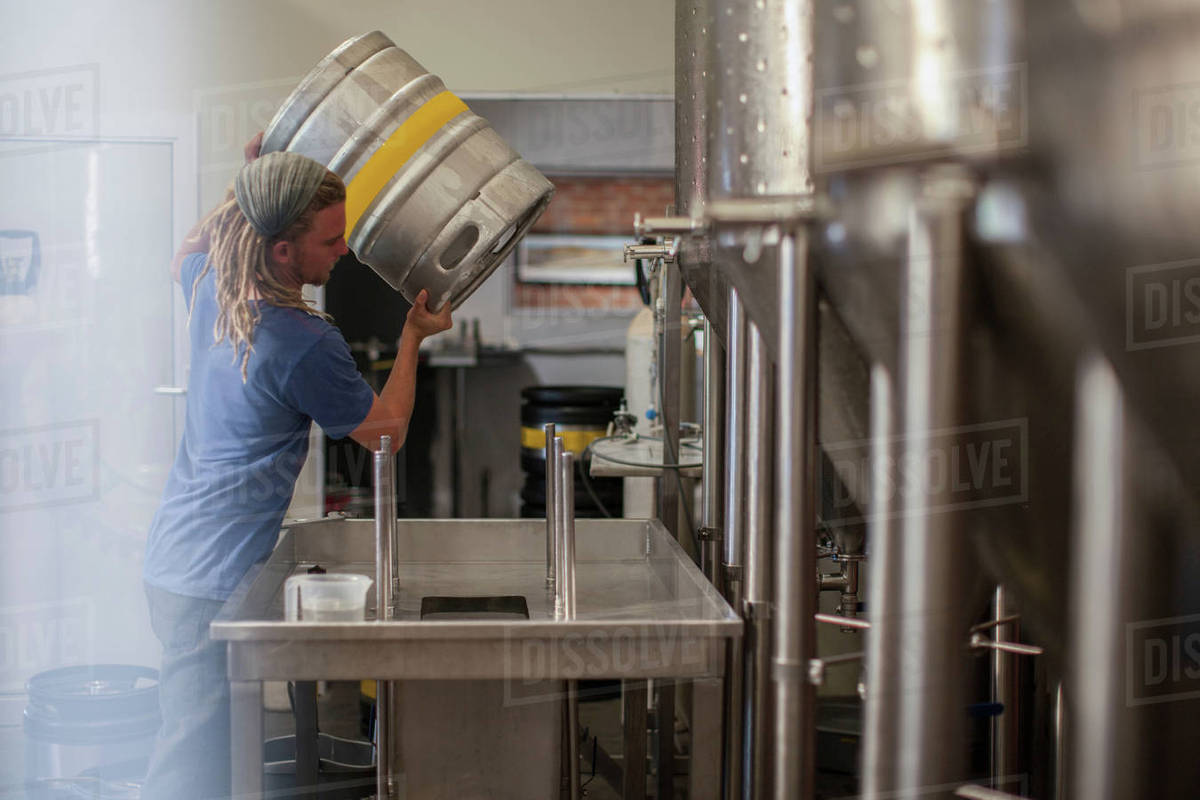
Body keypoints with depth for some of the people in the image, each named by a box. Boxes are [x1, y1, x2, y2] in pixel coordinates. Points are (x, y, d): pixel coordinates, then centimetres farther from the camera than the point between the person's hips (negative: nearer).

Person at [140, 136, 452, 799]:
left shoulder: (206, 284, 2)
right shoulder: (305, 345, -21)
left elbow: (189, 249, 31)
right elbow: (386, 432, -4)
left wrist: (251, 180, 26)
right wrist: (413, 337, 8)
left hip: (171, 562, 9)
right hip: (213, 579, -9)